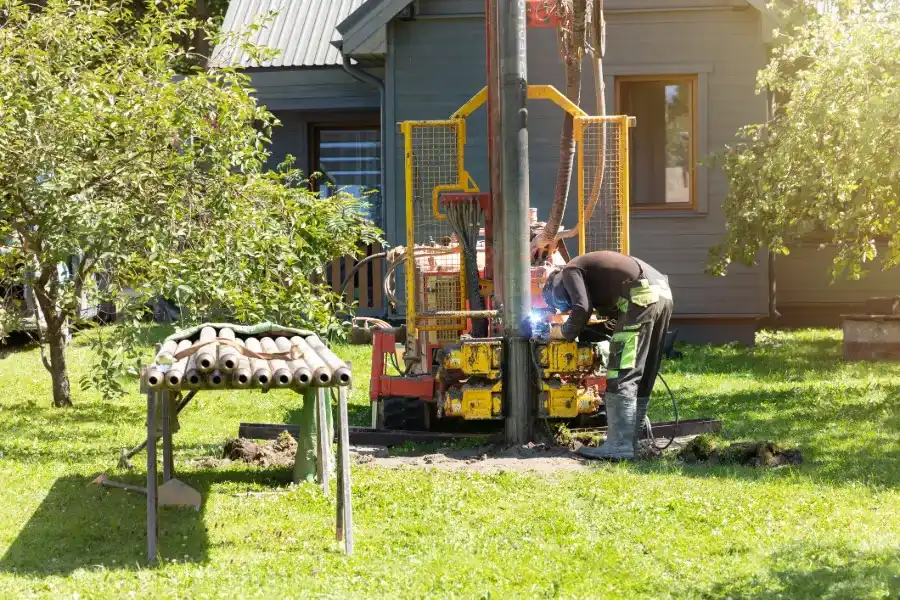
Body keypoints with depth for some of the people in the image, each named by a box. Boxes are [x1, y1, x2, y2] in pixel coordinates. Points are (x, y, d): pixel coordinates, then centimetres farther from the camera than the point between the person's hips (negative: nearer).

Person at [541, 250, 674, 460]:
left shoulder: (570, 272, 5)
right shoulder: (591, 267, 32)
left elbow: (582, 309, -9)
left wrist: (561, 332, 6)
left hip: (643, 297, -10)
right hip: (663, 294, 10)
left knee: (622, 376, -8)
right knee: (643, 377, 14)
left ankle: (620, 446, -11)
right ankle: (631, 441, 18)